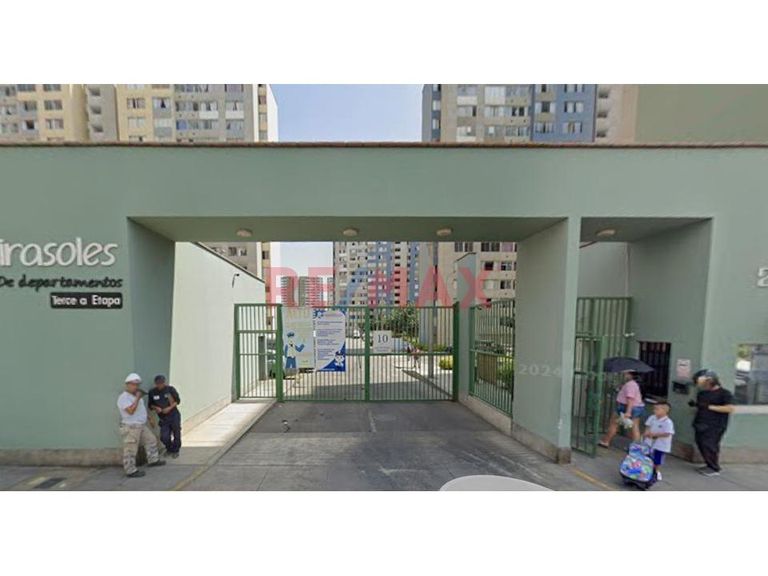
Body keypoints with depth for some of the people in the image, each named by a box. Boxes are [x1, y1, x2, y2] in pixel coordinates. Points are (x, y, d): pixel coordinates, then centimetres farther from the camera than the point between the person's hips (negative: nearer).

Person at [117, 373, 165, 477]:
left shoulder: (135, 396, 12)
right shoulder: (123, 397, -17)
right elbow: (131, 410, -29)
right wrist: (137, 398, -25)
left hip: (142, 425, 9)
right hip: (131, 428, -9)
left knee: (151, 440, 17)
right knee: (131, 450, 0)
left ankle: (153, 460, 29)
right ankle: (131, 471, 10)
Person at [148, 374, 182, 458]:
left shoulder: (170, 389, -11)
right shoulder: (152, 392, -4)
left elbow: (178, 400, -3)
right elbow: (151, 405, 6)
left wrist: (169, 408, -17)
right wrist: (155, 408, -14)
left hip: (174, 416, -2)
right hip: (163, 418, 2)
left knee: (176, 434, 7)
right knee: (164, 437, 0)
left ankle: (175, 451, 31)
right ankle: (170, 449, 32)